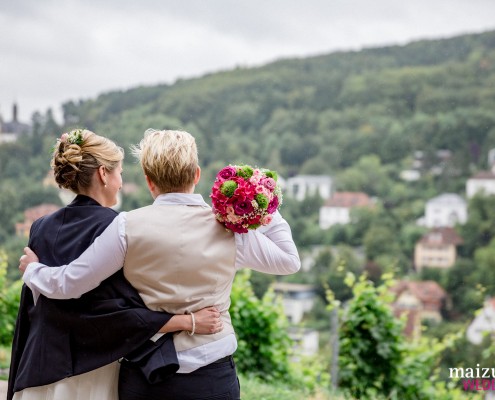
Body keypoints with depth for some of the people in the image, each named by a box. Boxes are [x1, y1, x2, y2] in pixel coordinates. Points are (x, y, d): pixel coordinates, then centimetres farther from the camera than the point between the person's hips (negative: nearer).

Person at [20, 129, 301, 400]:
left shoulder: (128, 226, -8)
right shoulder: (230, 229, -3)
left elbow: (69, 283, -3)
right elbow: (289, 260, 9)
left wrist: (33, 270, 17)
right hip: (212, 376, 1)